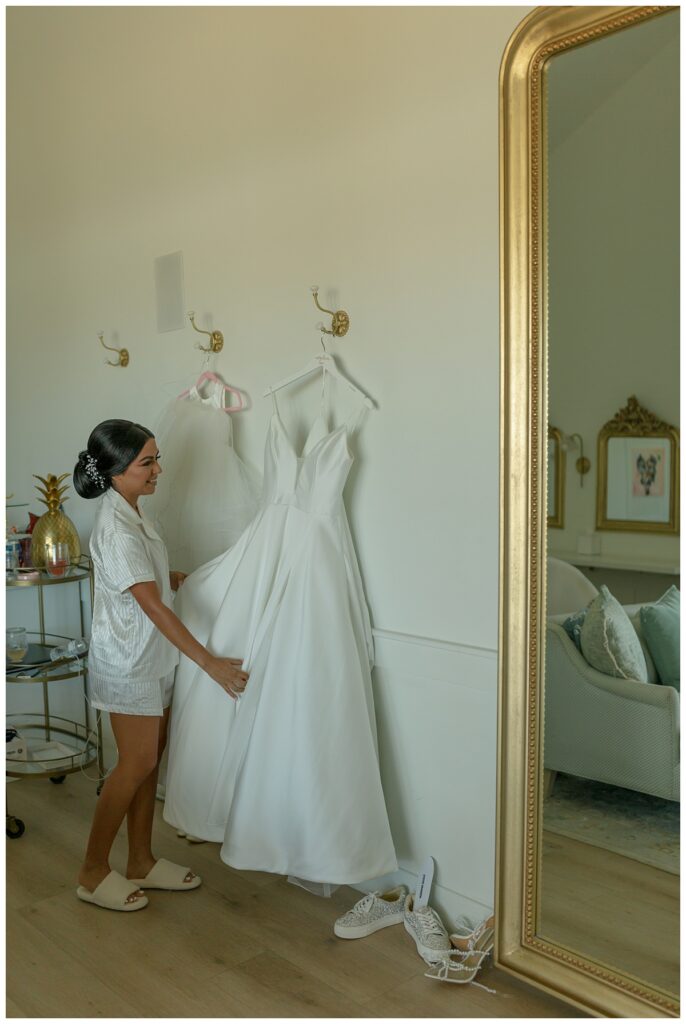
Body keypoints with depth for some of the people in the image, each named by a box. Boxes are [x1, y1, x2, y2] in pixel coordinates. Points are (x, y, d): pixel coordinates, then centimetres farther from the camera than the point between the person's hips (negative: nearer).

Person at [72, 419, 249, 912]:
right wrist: (211, 663, -29)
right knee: (137, 763, 1)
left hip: (152, 659, 9)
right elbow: (154, 607, -29)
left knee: (150, 760, 14)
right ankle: (93, 872, 18)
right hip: (128, 664, -9)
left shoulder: (131, 512, 6)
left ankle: (141, 862, 28)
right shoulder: (116, 529, -25)